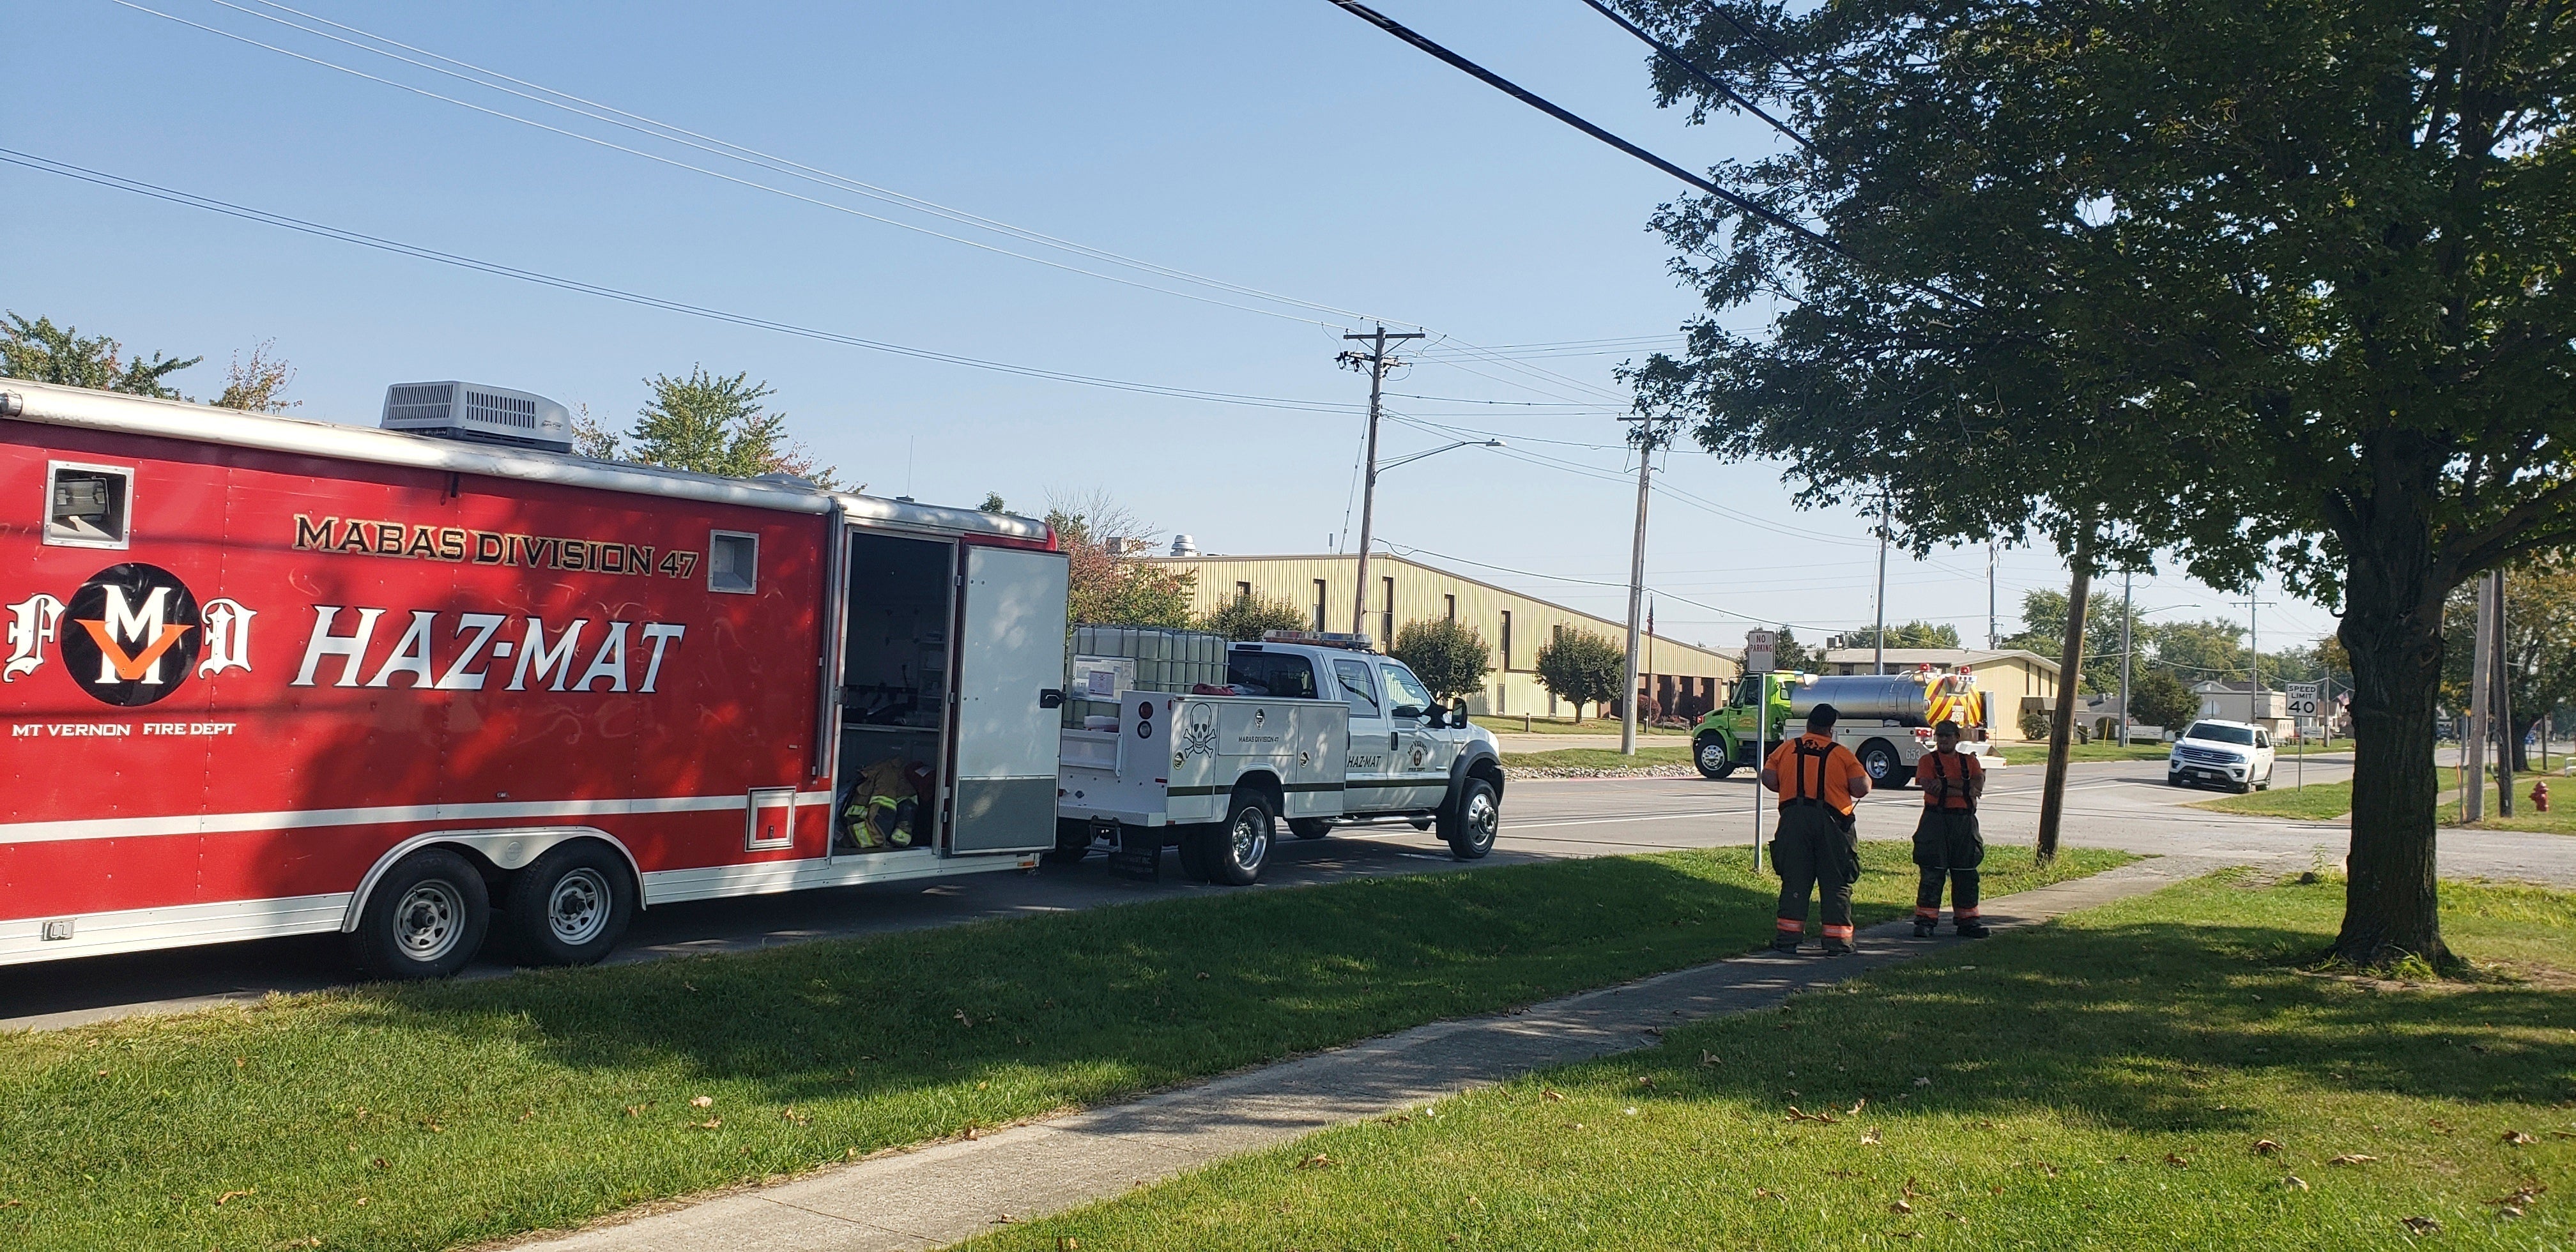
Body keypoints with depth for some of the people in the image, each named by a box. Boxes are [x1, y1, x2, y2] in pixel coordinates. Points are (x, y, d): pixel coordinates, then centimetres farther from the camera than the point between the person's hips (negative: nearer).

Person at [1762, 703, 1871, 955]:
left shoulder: (1786, 749, 5)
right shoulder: (1842, 754, -1)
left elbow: (1768, 779, 0)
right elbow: (1862, 788, -8)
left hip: (1794, 819, 2)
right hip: (1831, 821, -2)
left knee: (1794, 879, 7)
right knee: (1835, 882, 6)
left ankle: (1788, 937, 6)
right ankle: (1837, 940, 5)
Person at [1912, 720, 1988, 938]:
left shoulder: (1970, 762, 13)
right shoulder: (1928, 761, 3)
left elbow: (1978, 785, -5)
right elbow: (1931, 787, -14)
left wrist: (1946, 782, -14)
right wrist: (1964, 790, -12)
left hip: (1965, 821, 3)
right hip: (1935, 820, -3)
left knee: (1966, 873, 8)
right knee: (1932, 873, -4)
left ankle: (1967, 921, 16)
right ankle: (1926, 920, 1)